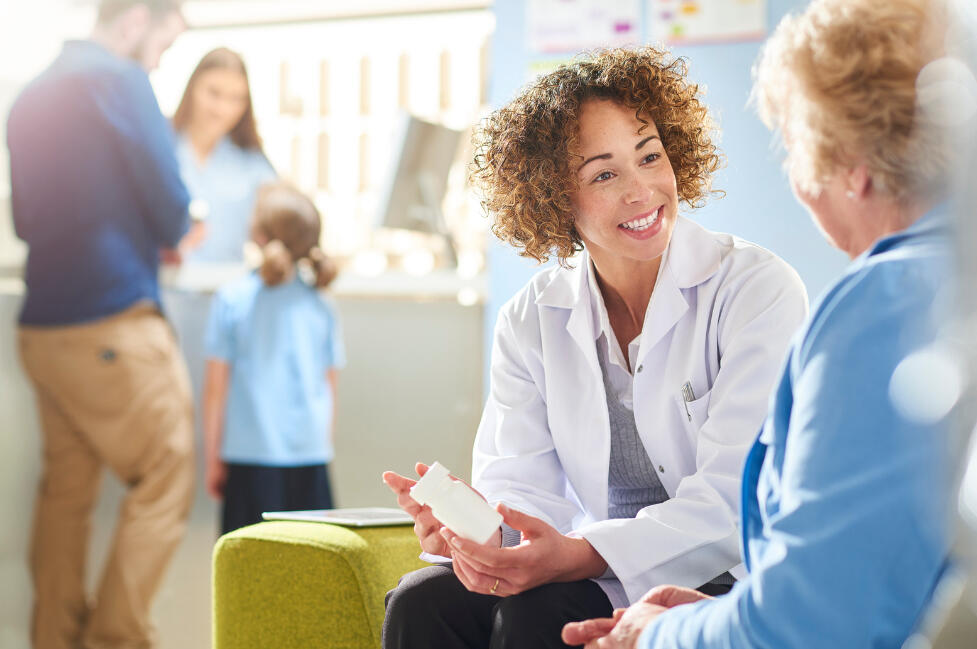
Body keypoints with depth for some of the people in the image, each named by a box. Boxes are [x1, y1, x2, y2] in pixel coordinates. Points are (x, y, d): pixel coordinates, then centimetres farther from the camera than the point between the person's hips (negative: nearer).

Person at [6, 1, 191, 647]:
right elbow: (170, 206, -11)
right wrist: (171, 234, 13)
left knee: (66, 488, 13)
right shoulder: (120, 81, -8)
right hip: (115, 321, -8)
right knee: (165, 480, -1)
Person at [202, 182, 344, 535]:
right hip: (311, 452, 3)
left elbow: (216, 387, -2)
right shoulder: (320, 306, 4)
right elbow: (330, 387, 9)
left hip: (251, 452, -3)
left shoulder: (232, 298, -4)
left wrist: (213, 458, 5)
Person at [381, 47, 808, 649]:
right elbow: (522, 480, -1)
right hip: (599, 578, 5)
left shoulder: (758, 290, -9)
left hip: (729, 585, -4)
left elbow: (736, 497, -18)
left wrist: (581, 555, -32)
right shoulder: (531, 321, 7)